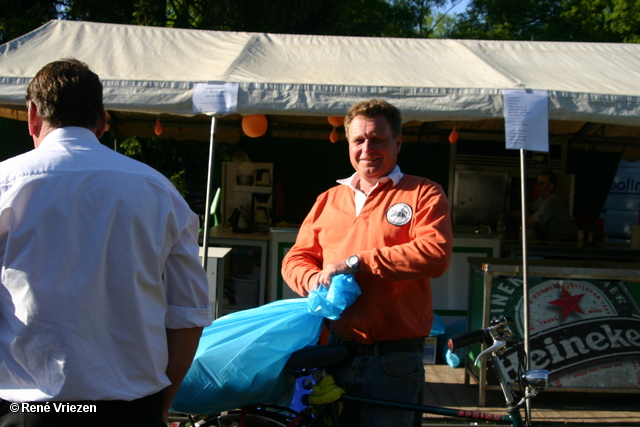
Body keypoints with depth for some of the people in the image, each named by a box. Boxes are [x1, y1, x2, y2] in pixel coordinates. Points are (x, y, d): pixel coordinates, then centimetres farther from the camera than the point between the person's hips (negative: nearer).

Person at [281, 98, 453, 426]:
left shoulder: (423, 194, 1)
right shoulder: (329, 199, 16)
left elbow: (435, 254, -15)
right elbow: (296, 258, 14)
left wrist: (356, 262, -17)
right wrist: (315, 281, -10)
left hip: (393, 359, -4)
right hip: (334, 354, 5)